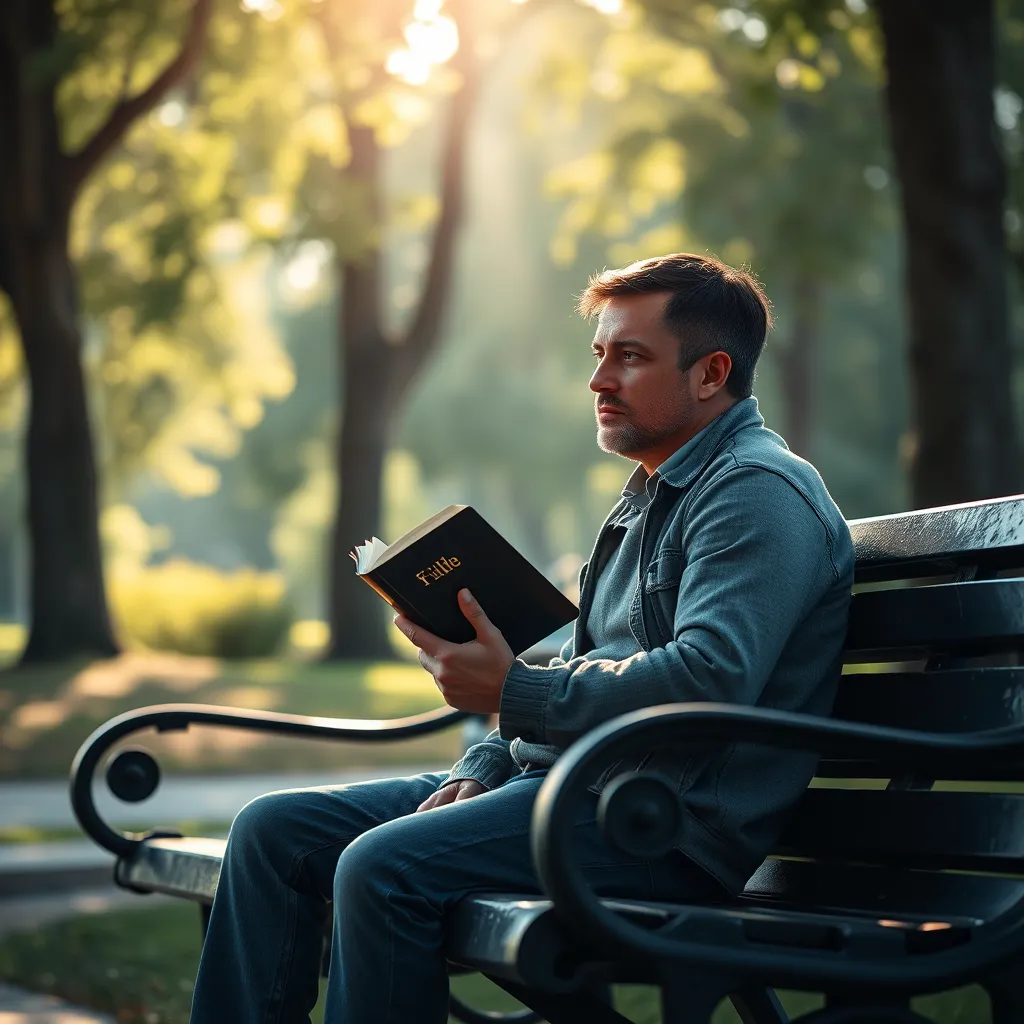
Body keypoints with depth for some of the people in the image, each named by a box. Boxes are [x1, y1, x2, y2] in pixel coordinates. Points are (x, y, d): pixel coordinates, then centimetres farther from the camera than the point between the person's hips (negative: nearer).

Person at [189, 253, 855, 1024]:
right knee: (274, 830, 1)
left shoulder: (758, 492, -9)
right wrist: (480, 772, 7)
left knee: (384, 866, -31)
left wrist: (513, 693, -21)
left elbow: (711, 679, -24)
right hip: (564, 777, 10)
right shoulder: (653, 495, 24)